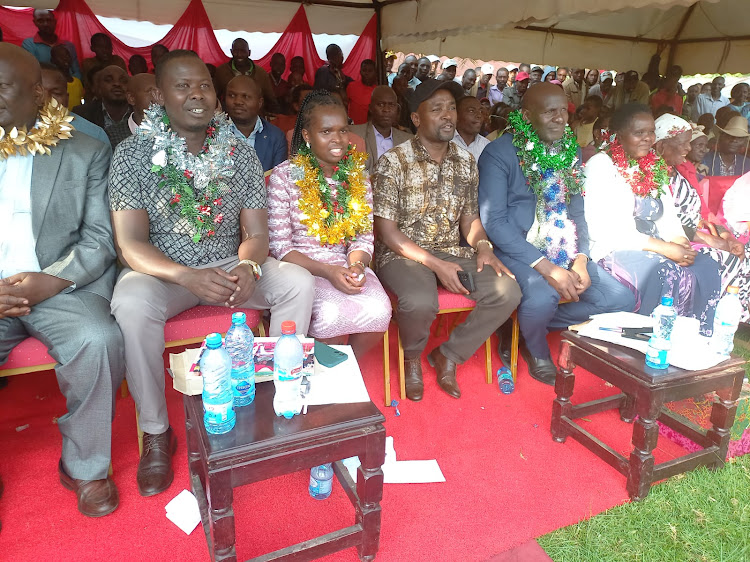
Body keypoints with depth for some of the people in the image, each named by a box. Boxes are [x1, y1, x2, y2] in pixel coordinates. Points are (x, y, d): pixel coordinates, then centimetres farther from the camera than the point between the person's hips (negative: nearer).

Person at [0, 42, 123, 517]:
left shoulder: (87, 153, 7)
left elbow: (99, 239, 2)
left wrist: (50, 281, -14)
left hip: (62, 288, -1)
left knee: (100, 340, -30)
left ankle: (85, 466, -6)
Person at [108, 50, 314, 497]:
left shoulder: (240, 153, 1)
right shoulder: (134, 153, -7)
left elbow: (256, 233, -1)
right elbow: (131, 243, -13)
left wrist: (248, 267, -25)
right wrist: (188, 277, -32)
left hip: (229, 265, 3)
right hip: (161, 271, -2)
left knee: (298, 282, -20)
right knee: (132, 305, -34)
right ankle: (156, 433, -12)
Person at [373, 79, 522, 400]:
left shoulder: (466, 162, 9)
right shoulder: (393, 162, -8)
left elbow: (469, 217, 15)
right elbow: (386, 229, -11)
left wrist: (482, 246, -9)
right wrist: (434, 263, -19)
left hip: (452, 251, 5)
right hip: (403, 254, -5)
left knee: (508, 291, -17)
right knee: (421, 302, -36)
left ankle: (448, 355, 3)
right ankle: (412, 357, 2)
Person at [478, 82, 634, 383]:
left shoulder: (571, 150, 11)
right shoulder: (499, 153, -9)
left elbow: (576, 210, 14)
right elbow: (494, 221, -17)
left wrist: (580, 260, -4)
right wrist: (546, 267, -23)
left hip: (562, 249, 7)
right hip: (515, 249, -6)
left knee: (620, 299, -6)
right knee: (542, 296, -35)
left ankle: (527, 327, 7)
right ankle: (538, 355, 2)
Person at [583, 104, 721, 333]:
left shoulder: (656, 166, 17)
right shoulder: (600, 165, -6)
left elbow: (668, 217, 18)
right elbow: (601, 228, -17)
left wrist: (681, 242, -7)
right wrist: (661, 247, -19)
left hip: (657, 247, 7)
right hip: (614, 250, -7)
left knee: (706, 267, -17)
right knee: (664, 273, -31)